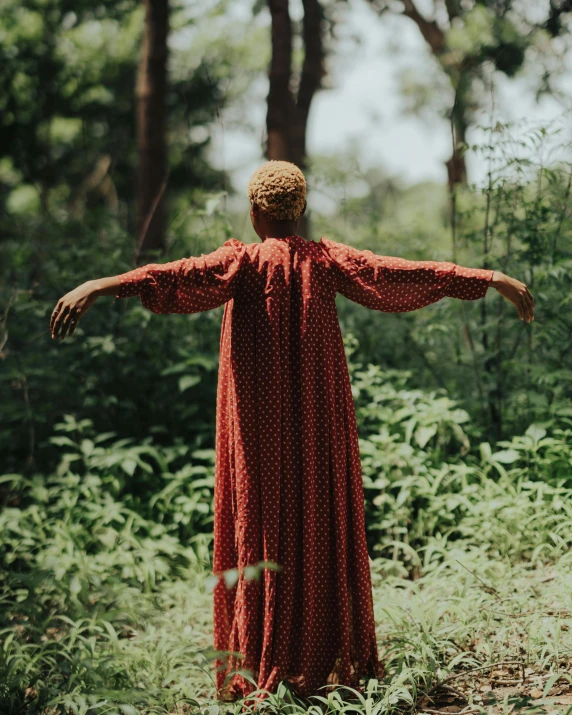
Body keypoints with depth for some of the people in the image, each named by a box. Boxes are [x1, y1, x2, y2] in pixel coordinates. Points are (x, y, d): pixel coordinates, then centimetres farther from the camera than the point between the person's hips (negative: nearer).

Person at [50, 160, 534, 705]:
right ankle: (335, 661, 15)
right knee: (324, 529, 10)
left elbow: (187, 275, -24)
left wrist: (105, 285, -36)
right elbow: (401, 274, -1)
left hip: (261, 427, -3)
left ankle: (265, 668, 2)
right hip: (321, 426, 3)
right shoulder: (326, 259, 2)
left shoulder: (245, 261, -7)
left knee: (263, 529, 3)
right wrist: (490, 279, 1)